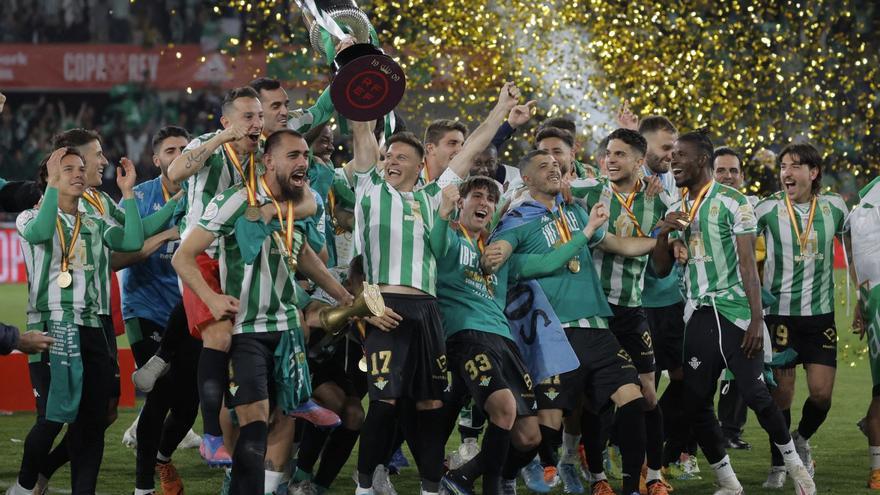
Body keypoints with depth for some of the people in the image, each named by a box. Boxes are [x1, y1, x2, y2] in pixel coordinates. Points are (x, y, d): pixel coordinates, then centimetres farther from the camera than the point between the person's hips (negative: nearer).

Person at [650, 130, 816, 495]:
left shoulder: (731, 202, -7)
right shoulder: (675, 211, 12)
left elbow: (747, 263, -9)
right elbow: (661, 270, 15)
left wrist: (757, 319, -16)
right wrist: (663, 235, -5)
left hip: (734, 312, -6)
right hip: (698, 315, 6)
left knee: (755, 394, -10)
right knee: (695, 403, 0)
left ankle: (793, 462, 13)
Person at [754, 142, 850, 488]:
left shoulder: (834, 206, 2)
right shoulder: (768, 209, -6)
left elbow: (853, 249, 16)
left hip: (820, 313, 2)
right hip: (779, 313, -2)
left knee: (822, 392, -3)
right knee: (781, 392, 0)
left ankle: (802, 440, 27)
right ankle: (779, 464, 15)